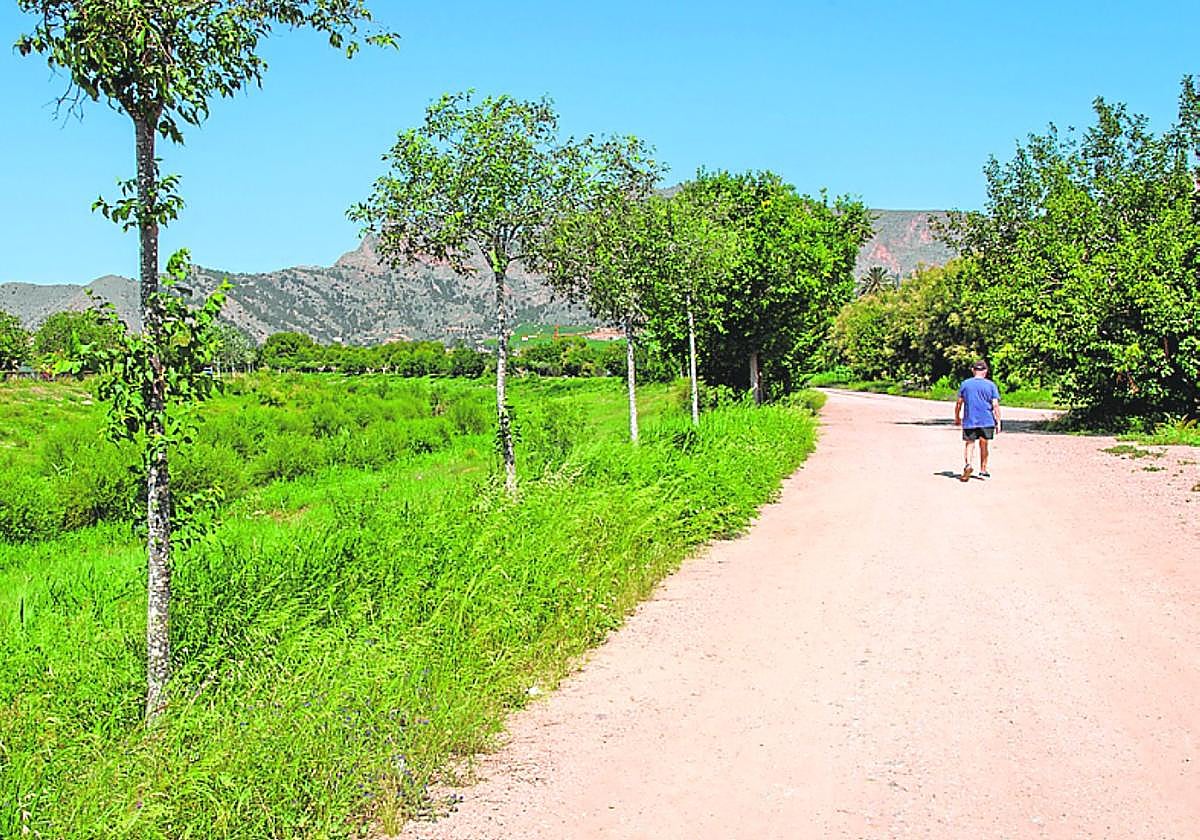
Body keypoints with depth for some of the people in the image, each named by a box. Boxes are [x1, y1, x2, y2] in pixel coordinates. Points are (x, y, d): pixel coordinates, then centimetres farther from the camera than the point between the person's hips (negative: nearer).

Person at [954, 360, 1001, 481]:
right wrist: (998, 422, 0)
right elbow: (995, 405, -5)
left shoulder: (965, 384, 3)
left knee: (969, 444, 1)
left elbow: (959, 403, 6)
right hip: (986, 421, 0)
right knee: (983, 445, 14)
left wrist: (957, 418, 19)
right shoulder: (991, 385, 0)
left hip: (969, 421, 0)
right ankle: (983, 470, 24)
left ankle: (967, 464, -25)